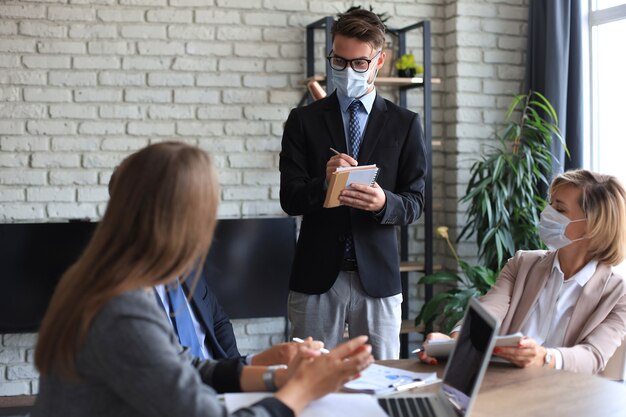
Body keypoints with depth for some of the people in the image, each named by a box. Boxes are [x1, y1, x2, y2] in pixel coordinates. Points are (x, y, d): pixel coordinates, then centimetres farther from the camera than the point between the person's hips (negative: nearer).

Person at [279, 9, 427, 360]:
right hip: (317, 275, 0)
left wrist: (384, 202, -20)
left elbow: (415, 203, 2)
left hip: (378, 275, 0)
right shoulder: (303, 120, 5)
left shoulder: (404, 124, 6)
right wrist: (324, 183, -21)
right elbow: (289, 199, -1)